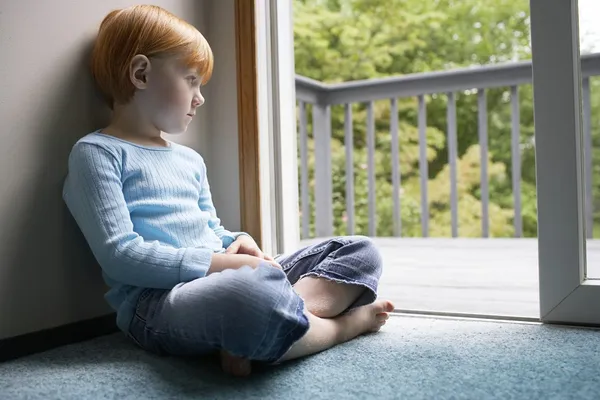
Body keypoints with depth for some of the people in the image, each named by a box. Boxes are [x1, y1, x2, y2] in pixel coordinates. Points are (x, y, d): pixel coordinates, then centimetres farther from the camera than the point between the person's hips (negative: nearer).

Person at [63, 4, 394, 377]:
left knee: (362, 251, 3)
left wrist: (239, 243, 1)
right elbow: (120, 255, -13)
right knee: (254, 290, -43)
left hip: (225, 277, 9)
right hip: (157, 299, -8)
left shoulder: (191, 160, 22)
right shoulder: (97, 152, -1)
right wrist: (220, 263, -18)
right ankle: (346, 322, -10)